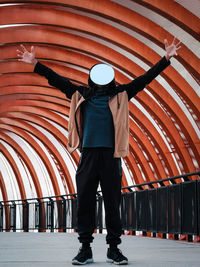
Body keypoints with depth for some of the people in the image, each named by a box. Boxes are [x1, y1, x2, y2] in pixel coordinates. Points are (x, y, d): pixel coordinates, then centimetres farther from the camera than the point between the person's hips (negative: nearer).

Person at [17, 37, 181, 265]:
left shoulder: (119, 95, 12)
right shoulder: (81, 96, 14)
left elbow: (144, 79, 9)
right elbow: (57, 80, 13)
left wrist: (166, 59, 4)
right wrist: (35, 64, 8)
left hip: (110, 155, -1)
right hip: (88, 155, 1)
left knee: (112, 203, 0)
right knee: (84, 202, 0)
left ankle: (113, 248, 6)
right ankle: (85, 248, 6)